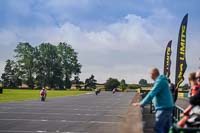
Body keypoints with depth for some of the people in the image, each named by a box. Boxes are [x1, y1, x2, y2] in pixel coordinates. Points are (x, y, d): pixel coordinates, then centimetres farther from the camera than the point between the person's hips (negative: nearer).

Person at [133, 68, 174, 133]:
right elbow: (154, 94, 22)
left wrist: (141, 104, -20)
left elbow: (151, 94, -22)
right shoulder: (162, 80, 17)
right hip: (167, 106, 10)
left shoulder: (160, 81, -15)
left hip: (163, 108, -10)